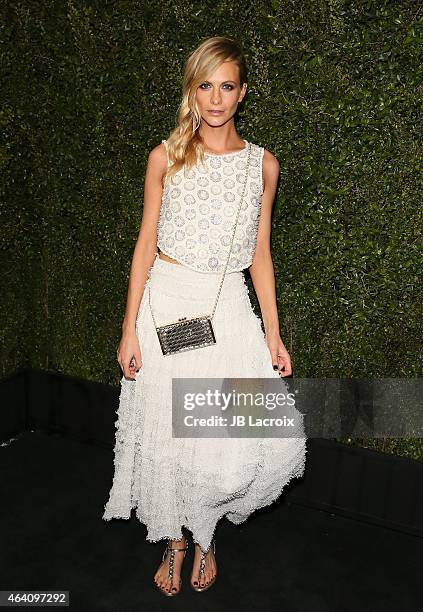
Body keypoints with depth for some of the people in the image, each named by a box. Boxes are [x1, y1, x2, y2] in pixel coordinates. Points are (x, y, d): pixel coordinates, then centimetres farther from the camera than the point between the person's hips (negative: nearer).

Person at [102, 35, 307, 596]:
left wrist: (273, 332, 3)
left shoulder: (262, 164, 5)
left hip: (229, 308, 1)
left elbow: (260, 254, 8)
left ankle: (204, 534, 25)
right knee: (166, 434, 6)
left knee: (268, 440, -5)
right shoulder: (165, 157, 2)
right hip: (168, 304, 0)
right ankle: (174, 541, 34)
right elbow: (146, 244, 2)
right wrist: (130, 328, -3)